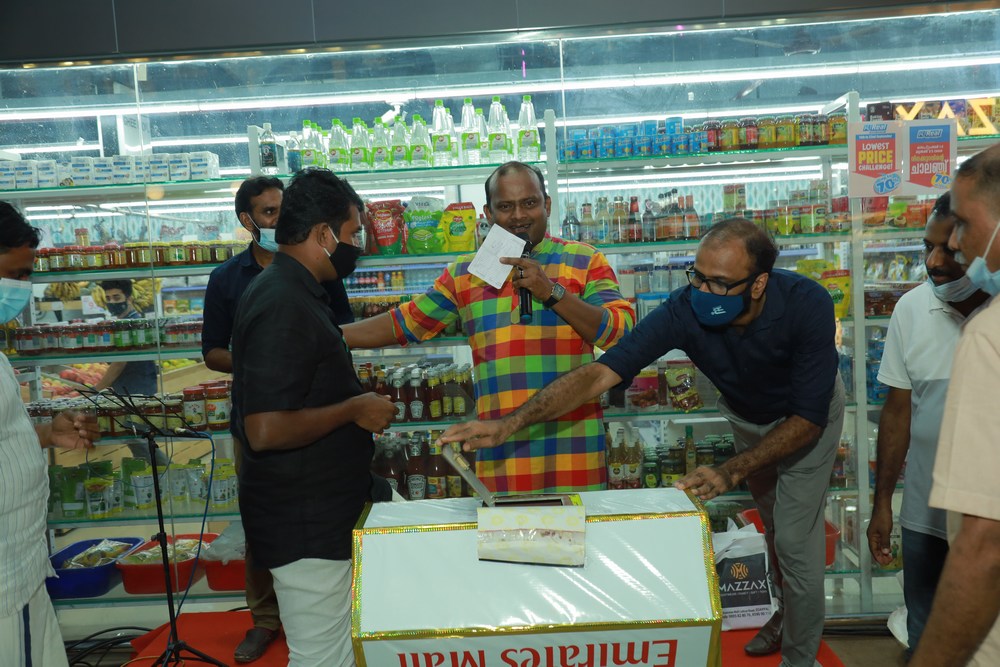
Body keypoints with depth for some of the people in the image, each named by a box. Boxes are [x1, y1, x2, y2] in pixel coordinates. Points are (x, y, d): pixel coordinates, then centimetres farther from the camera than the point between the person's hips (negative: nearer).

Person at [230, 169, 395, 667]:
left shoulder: (295, 291, 10)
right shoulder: (283, 304, -22)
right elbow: (266, 430, -29)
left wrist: (354, 398, 11)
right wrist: (354, 410, -18)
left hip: (317, 512, 10)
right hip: (304, 522, -10)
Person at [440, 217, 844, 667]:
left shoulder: (807, 305, -39)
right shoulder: (685, 310, -36)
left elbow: (808, 418, -34)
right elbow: (601, 372, -42)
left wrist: (731, 472, -45)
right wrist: (508, 424, -52)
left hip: (806, 418, -3)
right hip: (747, 415, 3)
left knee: (794, 538, -6)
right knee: (773, 520, 22)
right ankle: (789, 612, 50)